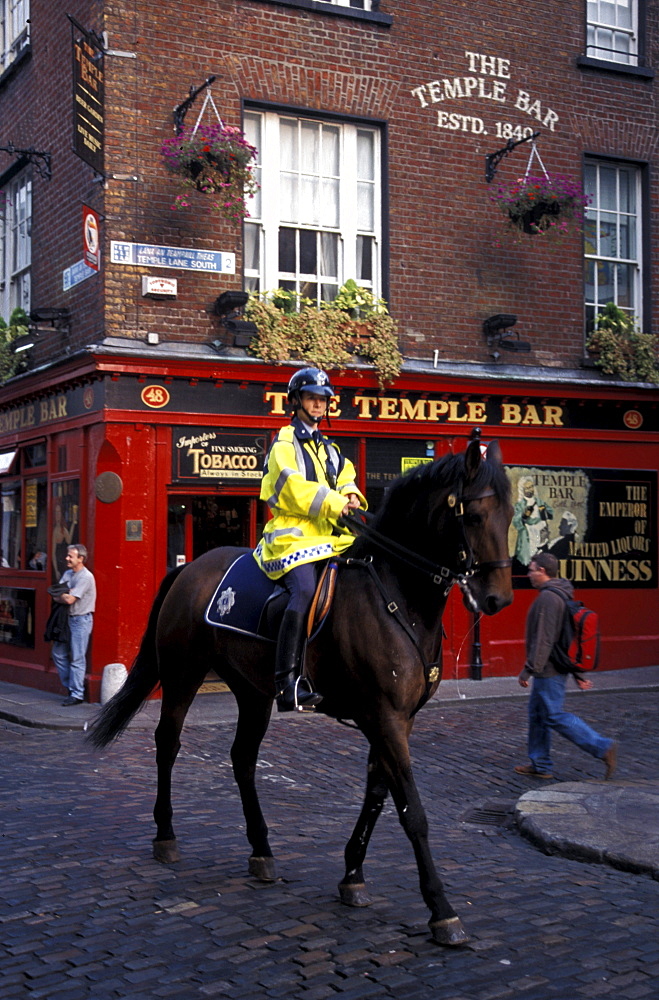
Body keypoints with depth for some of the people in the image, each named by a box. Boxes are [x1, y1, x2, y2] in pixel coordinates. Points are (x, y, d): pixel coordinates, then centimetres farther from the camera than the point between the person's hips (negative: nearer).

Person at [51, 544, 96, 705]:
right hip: (67, 618, 9)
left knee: (77, 658, -5)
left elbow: (70, 599, -20)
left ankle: (77, 695, 0)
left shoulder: (86, 577, -15)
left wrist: (61, 596, -2)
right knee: (59, 653, 11)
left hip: (81, 620, -9)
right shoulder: (67, 574, 12)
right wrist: (66, 595, -12)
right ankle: (70, 686, 24)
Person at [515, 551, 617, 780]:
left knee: (554, 716, -6)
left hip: (548, 671, -10)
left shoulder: (547, 598, -19)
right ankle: (540, 765, 20)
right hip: (558, 667, 10)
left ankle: (602, 747, -6)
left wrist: (529, 669, -19)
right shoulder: (563, 595, 14)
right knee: (537, 714, 15)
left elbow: (543, 639, -23)